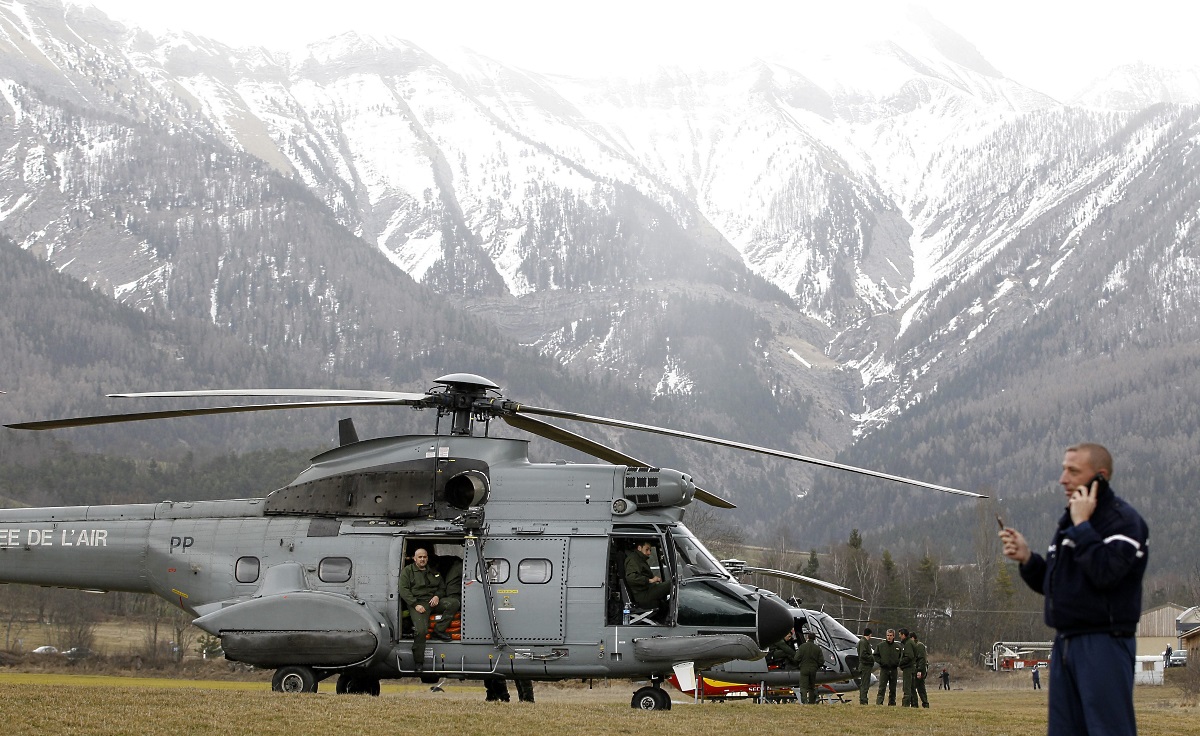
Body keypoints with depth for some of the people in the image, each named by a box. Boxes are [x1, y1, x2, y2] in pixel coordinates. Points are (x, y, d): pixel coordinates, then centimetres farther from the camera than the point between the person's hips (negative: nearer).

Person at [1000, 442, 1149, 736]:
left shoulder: (1123, 520, -10)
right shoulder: (1068, 519, 17)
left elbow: (1105, 574, -26)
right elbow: (1051, 585, 21)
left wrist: (1082, 525, -17)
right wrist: (1026, 558, 3)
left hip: (1104, 644, -9)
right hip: (1065, 643, 9)